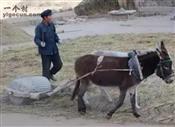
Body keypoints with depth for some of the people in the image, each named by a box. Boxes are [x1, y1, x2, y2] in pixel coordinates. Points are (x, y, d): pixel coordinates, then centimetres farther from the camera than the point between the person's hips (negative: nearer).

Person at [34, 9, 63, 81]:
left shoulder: (51, 24, 2)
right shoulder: (39, 27, -16)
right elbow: (36, 39, -15)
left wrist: (57, 40, -2)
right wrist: (40, 43, -37)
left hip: (54, 50, 6)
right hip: (45, 51, -6)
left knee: (59, 64, 13)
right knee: (46, 68, 0)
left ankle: (50, 74, 40)